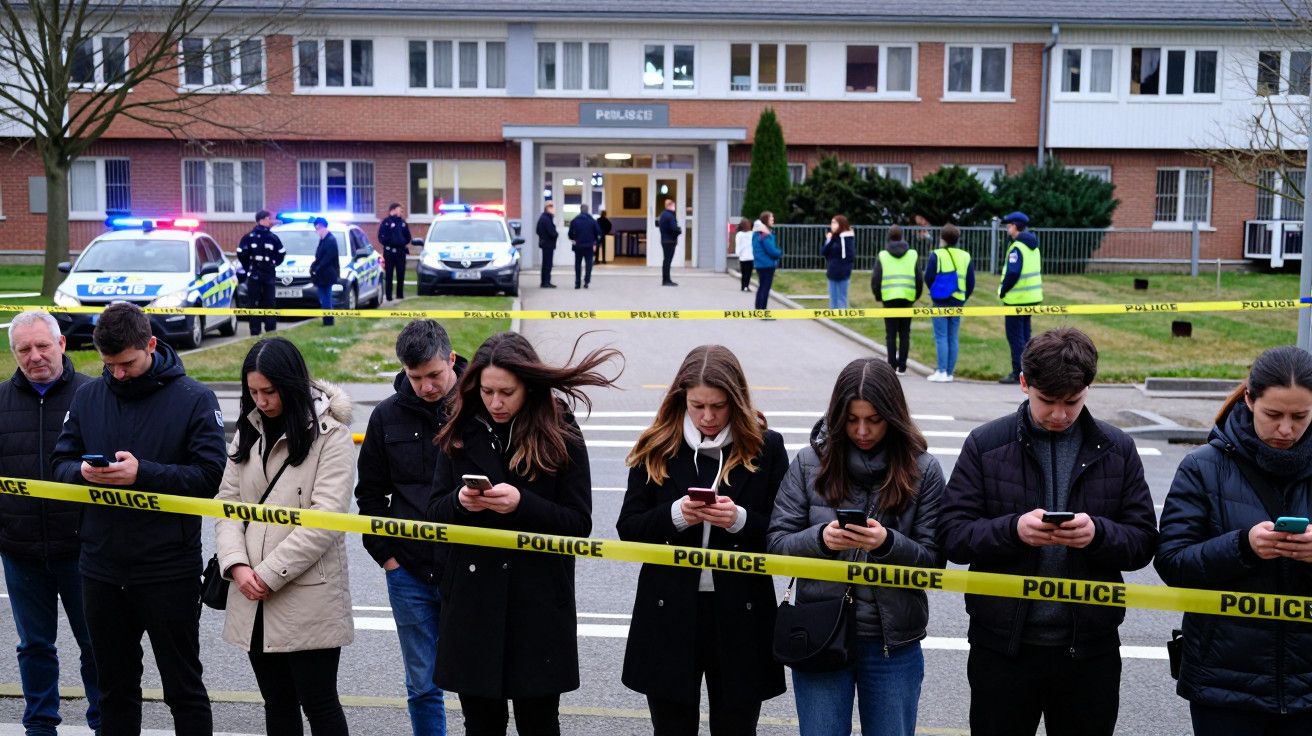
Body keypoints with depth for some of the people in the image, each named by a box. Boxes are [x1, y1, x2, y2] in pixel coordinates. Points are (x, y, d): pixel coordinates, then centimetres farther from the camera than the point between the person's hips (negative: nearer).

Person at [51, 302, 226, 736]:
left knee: (184, 687, 7)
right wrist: (82, 472, -13)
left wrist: (144, 473, -22)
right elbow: (60, 464, 9)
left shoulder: (194, 399, -6)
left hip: (170, 571, -4)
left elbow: (210, 476, -12)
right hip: (101, 569, 4)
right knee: (114, 688, 17)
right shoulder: (88, 397, 7)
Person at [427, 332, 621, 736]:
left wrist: (521, 503, -21)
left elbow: (579, 523, -7)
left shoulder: (560, 435, -5)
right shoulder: (461, 432, 4)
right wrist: (461, 502, -17)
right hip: (472, 600, 3)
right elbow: (435, 512, 6)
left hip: (538, 603, -2)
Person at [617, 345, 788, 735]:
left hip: (740, 617, -1)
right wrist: (676, 515, -17)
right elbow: (628, 529, 1)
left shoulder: (766, 448, -1)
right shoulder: (656, 449, 2)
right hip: (669, 615, 1)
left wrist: (740, 520, -20)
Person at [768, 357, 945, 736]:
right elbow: (777, 543, -1)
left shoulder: (922, 469, -1)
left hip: (894, 642, 0)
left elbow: (933, 560, -2)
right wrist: (820, 539, -21)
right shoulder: (810, 463, 0)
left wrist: (888, 543, -21)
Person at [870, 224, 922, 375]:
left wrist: (878, 296, 13)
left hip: (889, 298, -1)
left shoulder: (883, 256, 2)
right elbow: (919, 279, 3)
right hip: (907, 298, 1)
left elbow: (875, 279, -2)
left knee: (891, 334, 4)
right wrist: (916, 296, 17)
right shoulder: (912, 255, 4)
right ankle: (902, 367, 6)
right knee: (904, 334, 7)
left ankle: (892, 366, 1)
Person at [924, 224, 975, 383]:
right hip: (958, 302, 4)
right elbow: (971, 282, 7)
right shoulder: (965, 257, 8)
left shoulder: (936, 255, -7)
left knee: (941, 337, -3)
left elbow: (928, 278, -8)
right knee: (953, 338, 8)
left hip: (940, 301, -4)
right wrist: (964, 298, 15)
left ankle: (941, 372, -7)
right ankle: (950, 372, 10)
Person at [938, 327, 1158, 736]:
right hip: (1003, 645, -1)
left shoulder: (1117, 450, 4)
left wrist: (1098, 533, -19)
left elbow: (1143, 541, 2)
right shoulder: (986, 444, -2)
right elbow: (952, 535, -6)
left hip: (1090, 650, 2)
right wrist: (1013, 530, -24)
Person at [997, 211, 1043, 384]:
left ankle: (1018, 373, -2)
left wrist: (1002, 291, -10)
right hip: (1032, 297, 9)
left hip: (1017, 299, -9)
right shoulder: (1033, 246, 12)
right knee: (1025, 335, 15)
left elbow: (1012, 274, -24)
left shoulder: (1017, 248, -17)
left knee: (1015, 336, -3)